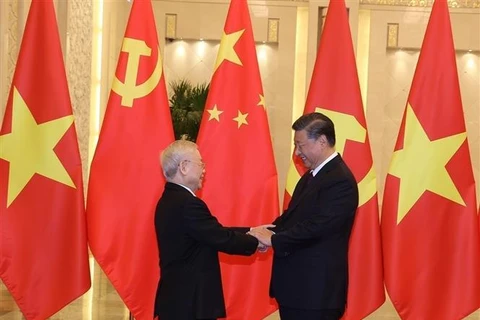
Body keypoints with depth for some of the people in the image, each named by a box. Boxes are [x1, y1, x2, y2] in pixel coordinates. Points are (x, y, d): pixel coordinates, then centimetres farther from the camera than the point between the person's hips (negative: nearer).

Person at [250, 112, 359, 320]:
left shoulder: (340, 181, -18)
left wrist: (273, 239, -17)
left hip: (316, 289, -10)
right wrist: (270, 231, -1)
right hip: (296, 285, 10)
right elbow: (293, 215, 18)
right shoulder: (312, 175, 15)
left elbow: (316, 226, -25)